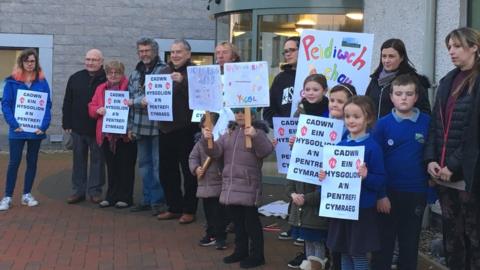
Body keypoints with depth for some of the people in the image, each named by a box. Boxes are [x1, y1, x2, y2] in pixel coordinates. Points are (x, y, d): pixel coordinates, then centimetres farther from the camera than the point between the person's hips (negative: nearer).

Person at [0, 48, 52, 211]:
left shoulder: (42, 82, 3)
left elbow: (47, 105, 1)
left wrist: (44, 126, -11)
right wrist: (13, 124, -16)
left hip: (36, 130, 2)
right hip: (18, 130, -2)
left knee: (32, 162, 10)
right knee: (14, 162, 0)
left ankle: (27, 194, 22)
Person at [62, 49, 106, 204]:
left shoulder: (107, 80, -5)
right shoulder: (75, 78, 6)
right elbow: (67, 103, 9)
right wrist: (67, 124, 4)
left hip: (98, 128, -3)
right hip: (78, 127, 3)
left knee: (97, 160, 6)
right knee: (79, 160, 10)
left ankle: (95, 191, 15)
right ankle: (78, 190, 18)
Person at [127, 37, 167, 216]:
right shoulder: (135, 74, 15)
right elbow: (130, 99, 17)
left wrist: (136, 101, -14)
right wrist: (130, 126, 12)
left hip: (158, 126, -7)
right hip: (140, 126, 7)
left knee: (158, 165, -1)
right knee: (144, 164, 13)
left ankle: (158, 201, 7)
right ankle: (148, 199, 22)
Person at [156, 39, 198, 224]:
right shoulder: (164, 71, 13)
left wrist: (182, 81, -30)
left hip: (186, 129, -7)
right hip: (166, 127, 7)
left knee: (188, 170, 2)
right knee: (166, 171, 12)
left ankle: (189, 210, 12)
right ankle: (174, 207, 25)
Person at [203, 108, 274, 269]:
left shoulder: (257, 132, -5)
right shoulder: (229, 133, 13)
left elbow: (266, 150, -22)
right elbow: (215, 152, 6)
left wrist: (255, 136, -40)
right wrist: (207, 140, -13)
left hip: (248, 186, -6)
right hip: (230, 185, 6)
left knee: (251, 221, -1)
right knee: (237, 220, 15)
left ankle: (256, 255, 7)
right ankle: (241, 251, 28)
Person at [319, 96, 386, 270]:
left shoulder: (372, 147, -12)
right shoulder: (340, 145, 5)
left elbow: (381, 180, -12)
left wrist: (366, 176, -30)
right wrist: (324, 176, -6)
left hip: (362, 210, -6)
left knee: (359, 254, 3)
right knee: (344, 253, 14)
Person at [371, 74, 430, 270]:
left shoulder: (427, 122, -2)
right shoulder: (383, 124, -5)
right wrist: (380, 194, -9)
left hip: (416, 194, 1)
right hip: (388, 193, -1)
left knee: (410, 244, 13)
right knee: (384, 242, 9)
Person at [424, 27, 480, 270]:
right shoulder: (448, 81, 15)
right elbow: (435, 124, 12)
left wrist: (454, 165, -15)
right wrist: (431, 160, -1)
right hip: (443, 172, 6)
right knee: (451, 232, 11)